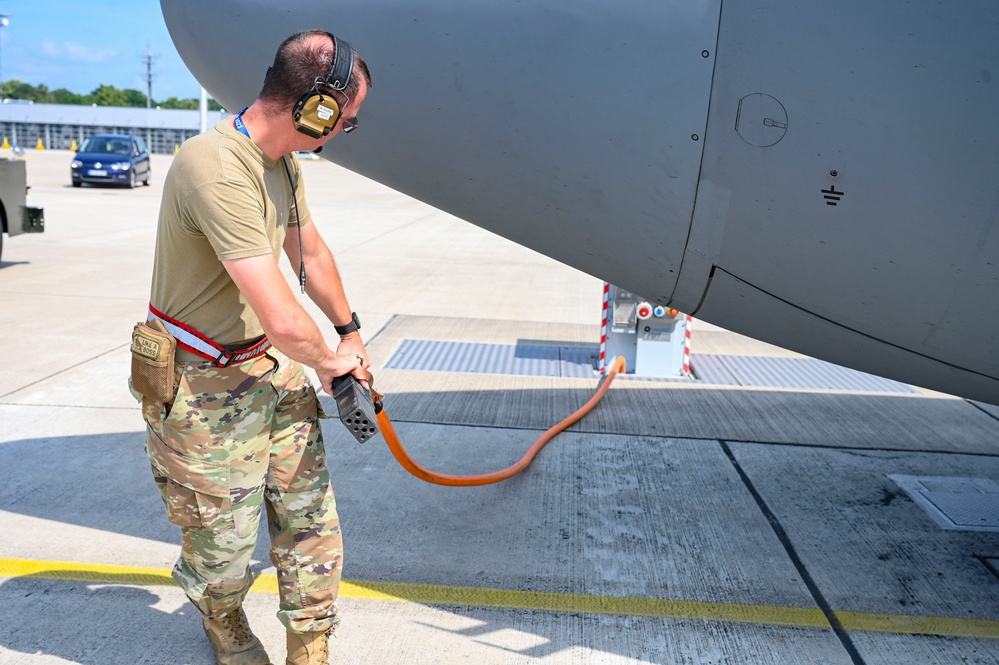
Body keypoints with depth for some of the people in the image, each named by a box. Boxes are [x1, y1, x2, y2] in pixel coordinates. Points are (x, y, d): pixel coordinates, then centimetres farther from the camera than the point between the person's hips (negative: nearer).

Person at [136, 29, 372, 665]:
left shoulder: (283, 160, 4)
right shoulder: (217, 168, -29)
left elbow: (311, 252, 20)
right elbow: (282, 319, -31)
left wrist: (351, 334, 26)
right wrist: (330, 361, -10)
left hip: (275, 367, 8)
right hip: (205, 389, -8)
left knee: (312, 524, 10)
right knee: (225, 553, 11)